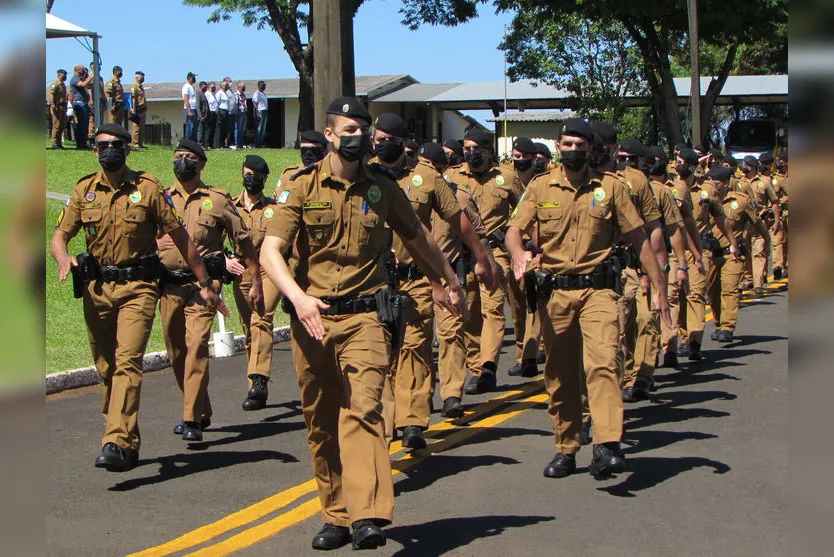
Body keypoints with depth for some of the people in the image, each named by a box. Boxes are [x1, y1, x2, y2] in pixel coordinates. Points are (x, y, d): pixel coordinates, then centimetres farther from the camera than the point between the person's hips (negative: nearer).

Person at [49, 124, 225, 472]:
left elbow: (180, 237, 2)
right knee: (106, 369, 9)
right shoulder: (84, 191, 9)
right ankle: (128, 442, 23)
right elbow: (60, 235, 7)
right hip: (96, 288, 4)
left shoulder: (148, 188, 0)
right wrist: (62, 256, -18)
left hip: (137, 287, -4)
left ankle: (118, 443, -25)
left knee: (127, 362, -17)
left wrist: (205, 284, 2)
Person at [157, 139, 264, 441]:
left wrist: (256, 283, 7)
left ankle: (192, 419, -18)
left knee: (196, 345, -18)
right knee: (176, 352, 10)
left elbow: (244, 242, 8)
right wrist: (155, 241, -4)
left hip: (203, 283, -4)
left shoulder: (218, 200, 5)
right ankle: (200, 411, 27)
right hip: (169, 285, 4)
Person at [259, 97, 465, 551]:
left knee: (362, 409, -17)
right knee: (320, 422, 8)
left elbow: (419, 239, 23)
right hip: (312, 318, 1)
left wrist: (451, 283, 32)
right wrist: (298, 297, -25)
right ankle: (335, 517, 19)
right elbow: (270, 251, -8)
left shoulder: (382, 188, 6)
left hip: (364, 315, -1)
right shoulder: (303, 186, 0)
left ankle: (367, 516, -25)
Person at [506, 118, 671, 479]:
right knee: (559, 375, 7)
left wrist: (658, 287, 4)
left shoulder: (611, 187, 5)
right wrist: (519, 253, -24)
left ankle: (607, 447, -26)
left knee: (602, 363, -20)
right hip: (554, 292, 2)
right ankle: (565, 450, 19)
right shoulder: (540, 187, 7)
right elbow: (514, 229, 0)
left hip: (598, 289, -2)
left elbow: (638, 238, 7)